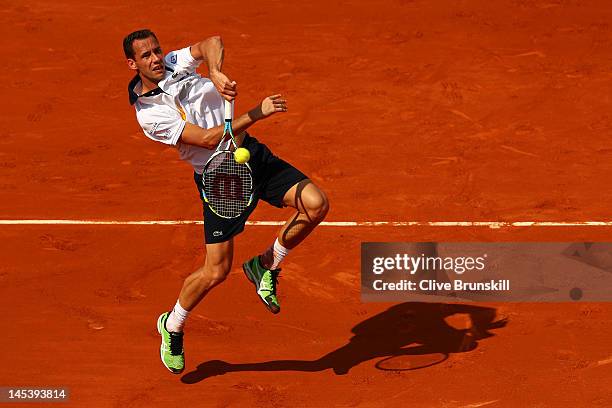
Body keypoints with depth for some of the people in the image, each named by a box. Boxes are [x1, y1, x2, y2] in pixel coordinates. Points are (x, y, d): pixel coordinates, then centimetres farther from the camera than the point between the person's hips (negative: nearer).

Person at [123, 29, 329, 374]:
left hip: (251, 153, 5)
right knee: (216, 272, -5)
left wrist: (216, 73, -30)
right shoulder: (149, 114, -15)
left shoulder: (175, 64, 3)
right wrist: (257, 114, -27)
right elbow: (208, 138, -21)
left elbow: (213, 42, -11)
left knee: (316, 204, -15)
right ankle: (172, 326, 24)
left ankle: (266, 265, 9)